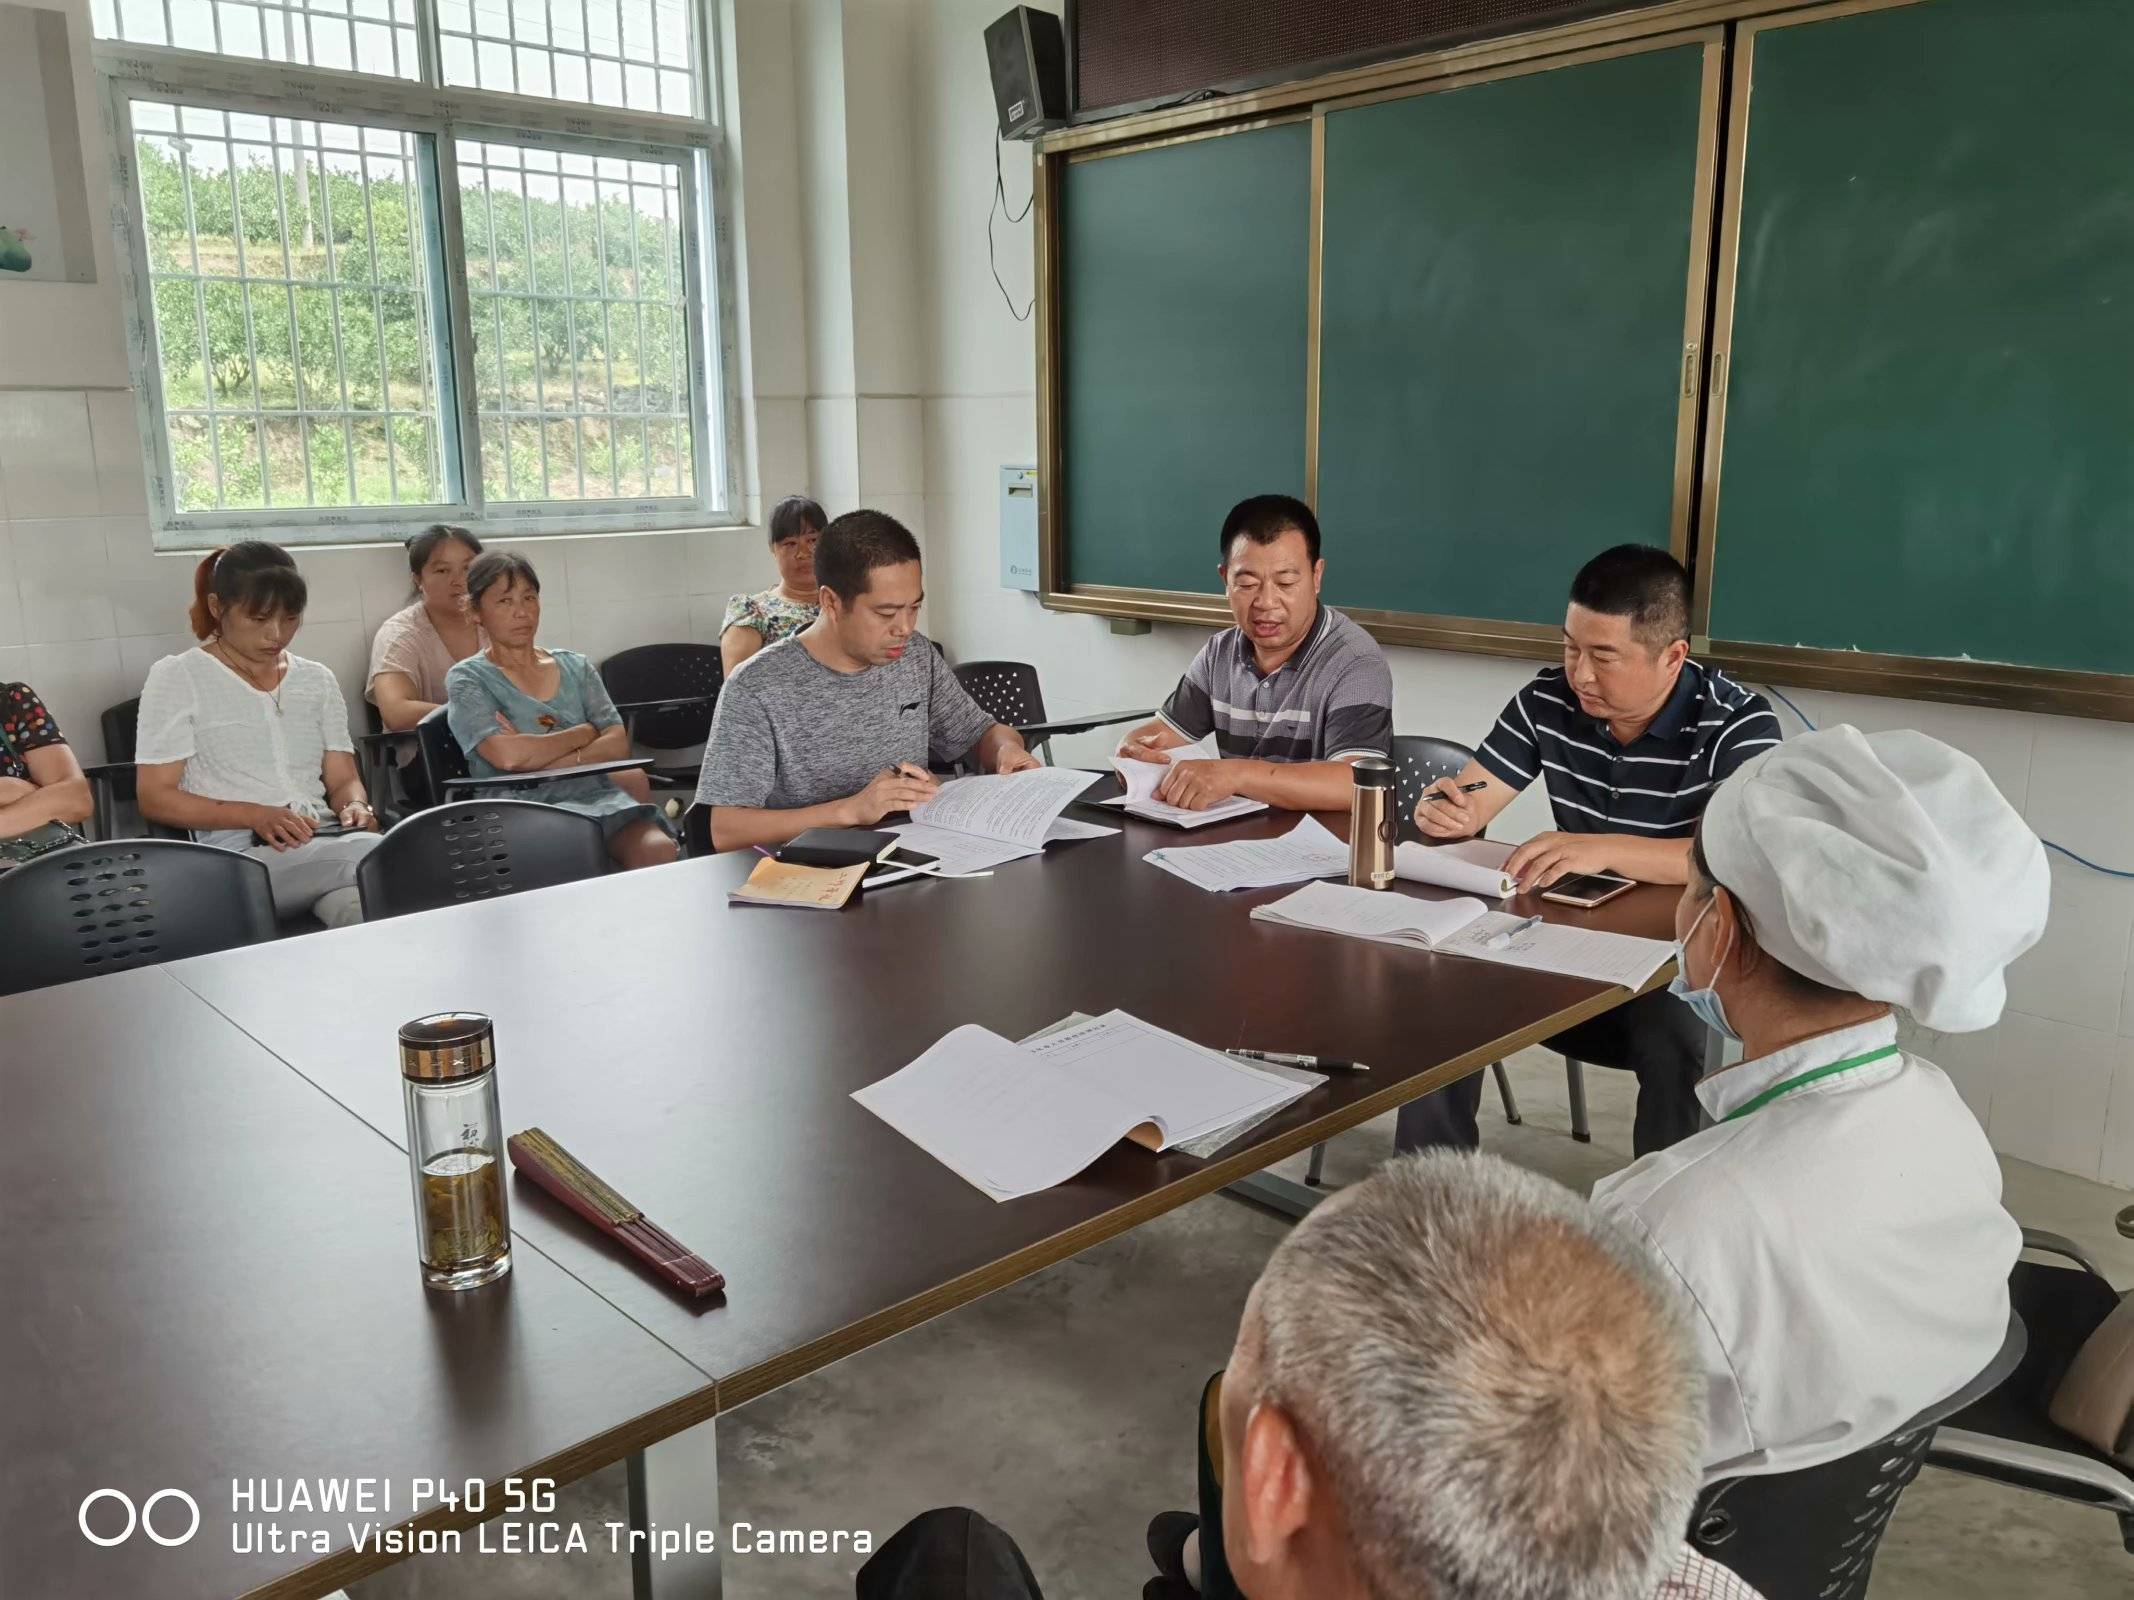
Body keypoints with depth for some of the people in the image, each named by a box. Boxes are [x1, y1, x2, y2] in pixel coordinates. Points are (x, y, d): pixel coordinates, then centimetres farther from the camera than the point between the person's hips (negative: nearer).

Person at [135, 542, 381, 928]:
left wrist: (355, 807, -7)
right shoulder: (177, 677, 7)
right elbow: (155, 797, 1)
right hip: (241, 855, -4)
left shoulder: (317, 680, 20)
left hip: (328, 845, 4)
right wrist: (256, 815, -15)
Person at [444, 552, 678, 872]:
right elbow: (507, 755, -11)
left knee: (659, 850, -29)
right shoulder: (466, 678, 7)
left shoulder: (575, 666, 19)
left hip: (597, 797, 4)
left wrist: (536, 755, -9)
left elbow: (618, 743, 5)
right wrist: (583, 734, 2)